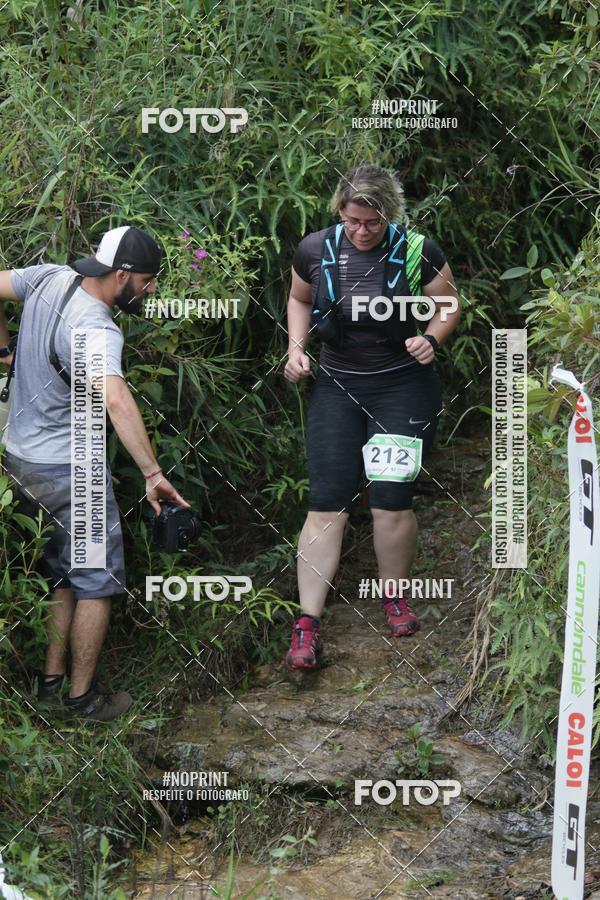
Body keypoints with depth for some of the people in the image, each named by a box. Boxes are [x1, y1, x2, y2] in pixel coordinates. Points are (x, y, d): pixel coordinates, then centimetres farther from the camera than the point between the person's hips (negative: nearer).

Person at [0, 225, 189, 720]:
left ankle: (52, 680, 25)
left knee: (63, 575, 20)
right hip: (69, 469, -8)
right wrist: (153, 473, -41)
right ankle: (83, 695, 14)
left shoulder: (49, 277, -2)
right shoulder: (96, 330, -26)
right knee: (98, 581, 6)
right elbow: (116, 400, -40)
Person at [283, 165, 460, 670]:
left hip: (403, 386, -1)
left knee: (392, 502, -3)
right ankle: (308, 624, -2)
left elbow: (450, 304, 5)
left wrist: (431, 339, -14)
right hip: (337, 387, 2)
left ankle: (395, 597, 24)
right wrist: (296, 346, 0)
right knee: (327, 505, -4)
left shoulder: (416, 252, -9)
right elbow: (300, 300, 16)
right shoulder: (315, 251, -3)